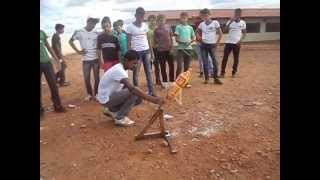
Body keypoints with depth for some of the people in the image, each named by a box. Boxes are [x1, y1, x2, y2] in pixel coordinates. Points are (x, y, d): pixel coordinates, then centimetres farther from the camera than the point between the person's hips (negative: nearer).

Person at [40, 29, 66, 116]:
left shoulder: (42, 32, 7)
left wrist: (57, 60, 12)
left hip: (46, 61, 4)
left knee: (53, 84, 6)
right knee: (39, 87, 4)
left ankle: (57, 106, 18)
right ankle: (40, 109, 17)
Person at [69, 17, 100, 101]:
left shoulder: (96, 33, 0)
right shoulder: (79, 32, -3)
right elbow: (70, 41, 8)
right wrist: (78, 51, -1)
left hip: (96, 58, 0)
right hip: (85, 59, 0)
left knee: (97, 77, 5)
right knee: (86, 78, 6)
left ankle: (96, 94, 20)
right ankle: (89, 94, 24)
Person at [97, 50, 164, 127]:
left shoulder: (122, 69, 4)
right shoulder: (119, 70, -27)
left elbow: (126, 87, 11)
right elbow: (132, 89, -39)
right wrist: (153, 99, -43)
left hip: (112, 96, 9)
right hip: (106, 99, -9)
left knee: (138, 98, 0)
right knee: (134, 93, -24)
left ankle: (112, 110, 12)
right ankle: (120, 118, -11)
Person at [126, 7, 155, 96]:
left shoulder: (145, 25, 8)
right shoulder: (130, 26, -5)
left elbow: (147, 38, 13)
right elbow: (129, 42, -4)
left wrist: (150, 50, 8)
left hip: (146, 51, 4)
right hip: (136, 52, -4)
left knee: (148, 72, 6)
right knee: (136, 73, 2)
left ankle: (151, 91, 14)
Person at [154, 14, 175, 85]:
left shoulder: (168, 27, 4)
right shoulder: (156, 29, 0)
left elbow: (171, 38, 6)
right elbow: (155, 41, 4)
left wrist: (171, 47, 0)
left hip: (169, 49, 2)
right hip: (161, 50, -1)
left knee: (171, 65, 5)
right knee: (163, 66, 5)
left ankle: (172, 80, 18)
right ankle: (165, 81, 16)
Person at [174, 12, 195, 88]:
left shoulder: (190, 27, 11)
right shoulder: (178, 27, 0)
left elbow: (194, 37, 13)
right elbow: (176, 39, -4)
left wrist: (191, 41, -8)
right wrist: (182, 42, -23)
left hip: (188, 48, 4)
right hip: (180, 49, -4)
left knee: (187, 67, 9)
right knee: (179, 66, -10)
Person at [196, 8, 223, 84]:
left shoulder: (215, 23, -5)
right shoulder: (201, 24, 3)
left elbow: (220, 34, 0)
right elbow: (197, 32, 20)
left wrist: (217, 42, -2)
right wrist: (200, 39, 7)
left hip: (212, 45, -2)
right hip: (203, 45, 2)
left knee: (215, 62, -3)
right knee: (205, 62, 4)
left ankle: (216, 78, 7)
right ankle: (206, 78, 13)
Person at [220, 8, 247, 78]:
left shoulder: (243, 23, 5)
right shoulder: (230, 21, 1)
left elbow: (244, 33, 7)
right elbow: (226, 30, -15)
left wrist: (241, 40, -9)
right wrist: (230, 22, -26)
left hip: (237, 43, 1)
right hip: (229, 42, -1)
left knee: (236, 58, 5)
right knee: (225, 57, -3)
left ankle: (234, 72, 16)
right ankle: (222, 72, 3)